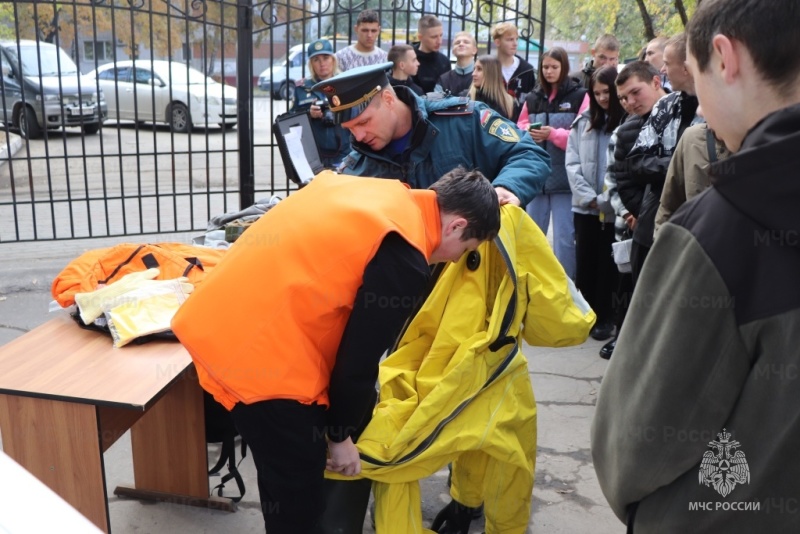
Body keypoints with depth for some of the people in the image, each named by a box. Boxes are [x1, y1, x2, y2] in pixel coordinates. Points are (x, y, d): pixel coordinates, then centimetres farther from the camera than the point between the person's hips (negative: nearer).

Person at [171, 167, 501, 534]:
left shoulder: (381, 192, 13)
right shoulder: (404, 258, -13)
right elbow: (358, 359, -9)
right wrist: (339, 435, 8)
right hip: (259, 350, -9)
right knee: (298, 498, 9)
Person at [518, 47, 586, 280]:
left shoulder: (579, 96, -1)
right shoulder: (532, 98, 14)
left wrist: (553, 133, -18)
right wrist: (529, 134, -8)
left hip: (564, 177, -5)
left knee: (564, 236, -3)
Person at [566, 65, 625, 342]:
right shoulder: (583, 122, 11)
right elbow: (572, 163, 4)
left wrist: (606, 200, -15)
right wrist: (588, 196, -7)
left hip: (614, 209, -4)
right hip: (585, 206, 4)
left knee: (608, 264, 7)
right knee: (584, 263, 10)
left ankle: (605, 317, 19)